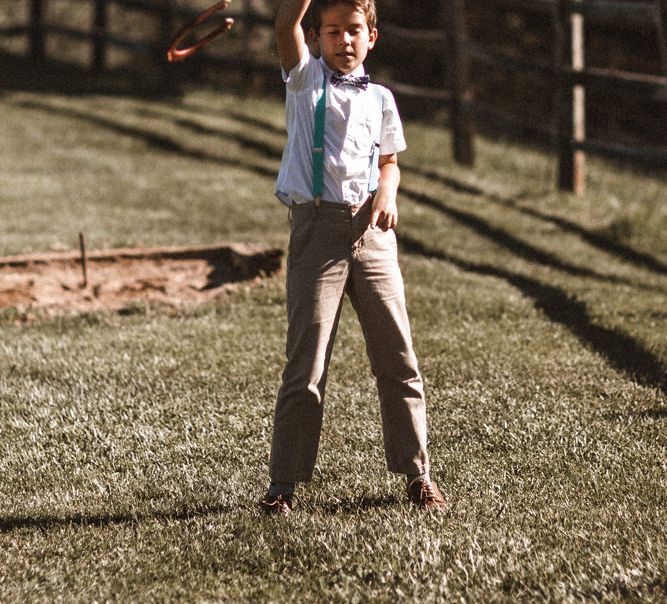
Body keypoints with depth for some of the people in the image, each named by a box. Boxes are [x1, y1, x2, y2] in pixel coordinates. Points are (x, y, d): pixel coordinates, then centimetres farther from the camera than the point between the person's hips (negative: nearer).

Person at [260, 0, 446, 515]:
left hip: (371, 231, 3)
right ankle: (283, 484, 1)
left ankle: (418, 474, 12)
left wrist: (387, 192, 3)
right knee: (307, 362, -5)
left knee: (398, 356, 3)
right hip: (318, 227, -3)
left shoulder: (379, 99, 15)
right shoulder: (306, 79, 6)